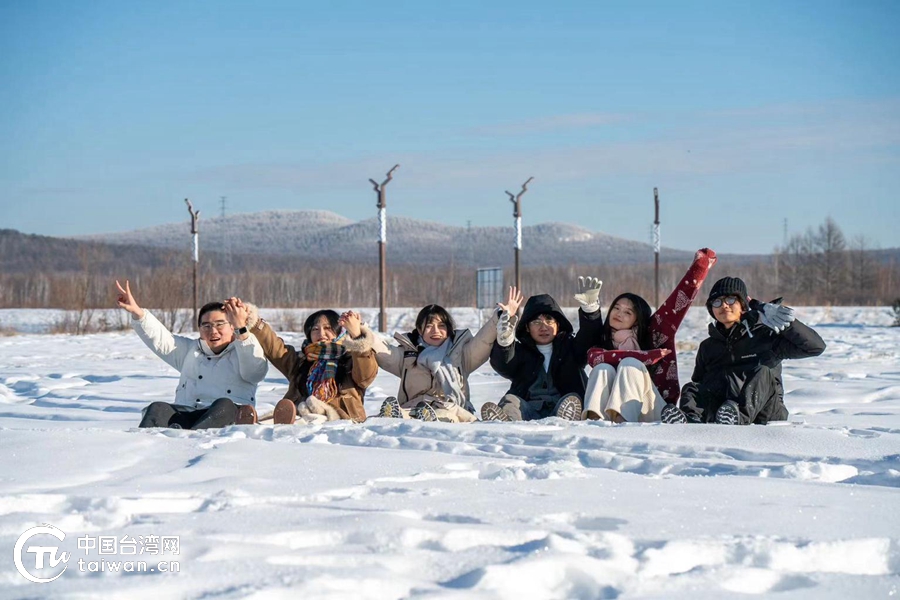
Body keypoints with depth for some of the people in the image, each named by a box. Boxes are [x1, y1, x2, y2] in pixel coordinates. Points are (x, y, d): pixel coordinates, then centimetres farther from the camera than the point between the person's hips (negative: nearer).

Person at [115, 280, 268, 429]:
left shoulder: (244, 353, 16)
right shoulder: (191, 350, 32)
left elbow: (255, 370, -8)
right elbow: (159, 338, 20)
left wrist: (241, 329, -20)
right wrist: (137, 313, 2)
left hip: (229, 418, -3)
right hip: (185, 416, 3)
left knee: (224, 406, -35)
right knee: (158, 409, -24)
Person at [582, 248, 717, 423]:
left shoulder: (653, 333, 10)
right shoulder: (603, 342, 13)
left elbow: (680, 300, 5)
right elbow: (594, 356, -12)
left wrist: (700, 263, 3)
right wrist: (647, 356, -15)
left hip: (654, 410, -2)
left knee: (630, 363, -22)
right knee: (604, 368, -19)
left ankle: (622, 417, -50)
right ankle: (593, 417, -48)